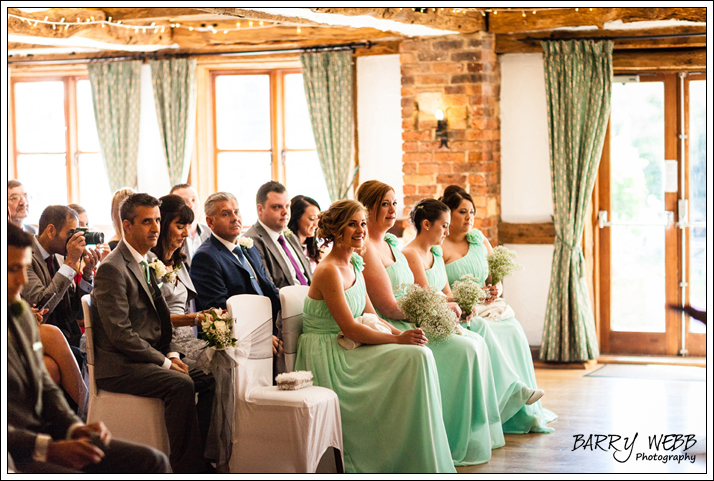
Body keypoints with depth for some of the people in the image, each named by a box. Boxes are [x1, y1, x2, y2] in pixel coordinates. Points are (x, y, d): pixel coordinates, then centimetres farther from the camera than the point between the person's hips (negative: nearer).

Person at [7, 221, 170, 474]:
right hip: (13, 456, -9)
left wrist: (74, 428, 2)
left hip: (43, 433, 9)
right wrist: (48, 449, -22)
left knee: (153, 462, -1)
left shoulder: (21, 313, 13)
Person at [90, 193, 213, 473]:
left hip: (148, 358, 9)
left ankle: (206, 459, -2)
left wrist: (173, 354, 3)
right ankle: (184, 467, -22)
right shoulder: (113, 269, -14)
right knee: (181, 384, -29)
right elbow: (120, 333, -20)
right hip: (119, 366, -9)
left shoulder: (146, 264, 16)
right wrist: (165, 362, -17)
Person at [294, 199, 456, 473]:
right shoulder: (329, 271, -15)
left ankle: (423, 459, -9)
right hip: (329, 358, -8)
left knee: (419, 354, -12)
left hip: (349, 352, 8)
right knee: (415, 357, -20)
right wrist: (398, 340, -19)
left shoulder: (354, 267, 13)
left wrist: (402, 334, -4)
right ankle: (419, 463, -12)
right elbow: (350, 328, -19)